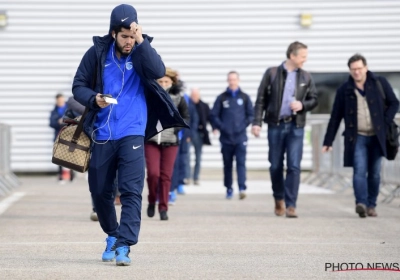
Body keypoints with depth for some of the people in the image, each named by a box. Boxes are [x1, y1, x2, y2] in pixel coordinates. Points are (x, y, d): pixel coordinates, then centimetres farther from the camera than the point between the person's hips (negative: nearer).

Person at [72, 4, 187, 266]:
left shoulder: (142, 51, 0)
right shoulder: (97, 53, 0)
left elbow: (159, 72, -19)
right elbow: (79, 86, 4)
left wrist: (141, 42, -25)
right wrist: (94, 99, -16)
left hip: (132, 134, -2)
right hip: (102, 134, 2)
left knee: (131, 191, -13)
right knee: (99, 191, 11)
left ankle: (124, 246, -13)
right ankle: (112, 235, 33)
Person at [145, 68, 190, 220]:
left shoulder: (178, 98, 2)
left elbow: (186, 117, 9)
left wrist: (175, 128, -6)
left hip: (170, 142, 1)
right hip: (151, 140, -1)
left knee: (166, 176, 1)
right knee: (153, 173, -10)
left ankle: (163, 208, 10)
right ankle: (152, 201, 15)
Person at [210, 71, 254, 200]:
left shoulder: (244, 97, 8)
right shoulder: (222, 98, 6)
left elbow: (250, 114, 10)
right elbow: (214, 115, 7)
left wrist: (244, 125, -2)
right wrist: (219, 127, -4)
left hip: (241, 137, -1)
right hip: (226, 137, 1)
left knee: (241, 162, -11)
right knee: (227, 164, 7)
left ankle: (242, 188, -18)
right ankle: (229, 189, 17)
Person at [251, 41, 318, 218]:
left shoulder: (306, 77, 7)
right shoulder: (272, 73, 1)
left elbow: (314, 100, 13)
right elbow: (261, 99, 1)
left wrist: (302, 105, -8)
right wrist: (257, 122, -6)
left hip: (296, 126, 1)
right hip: (275, 125, -1)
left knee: (294, 166, -8)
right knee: (275, 166, 6)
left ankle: (290, 205, -6)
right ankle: (279, 199, 27)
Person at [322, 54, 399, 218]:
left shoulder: (380, 83, 2)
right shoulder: (344, 90, 3)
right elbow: (335, 117, 6)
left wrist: (385, 123, -5)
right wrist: (328, 141, 4)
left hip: (376, 137, 1)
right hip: (357, 137, -1)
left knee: (374, 173, 5)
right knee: (359, 171, -16)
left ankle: (371, 205, 14)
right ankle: (361, 204, -25)